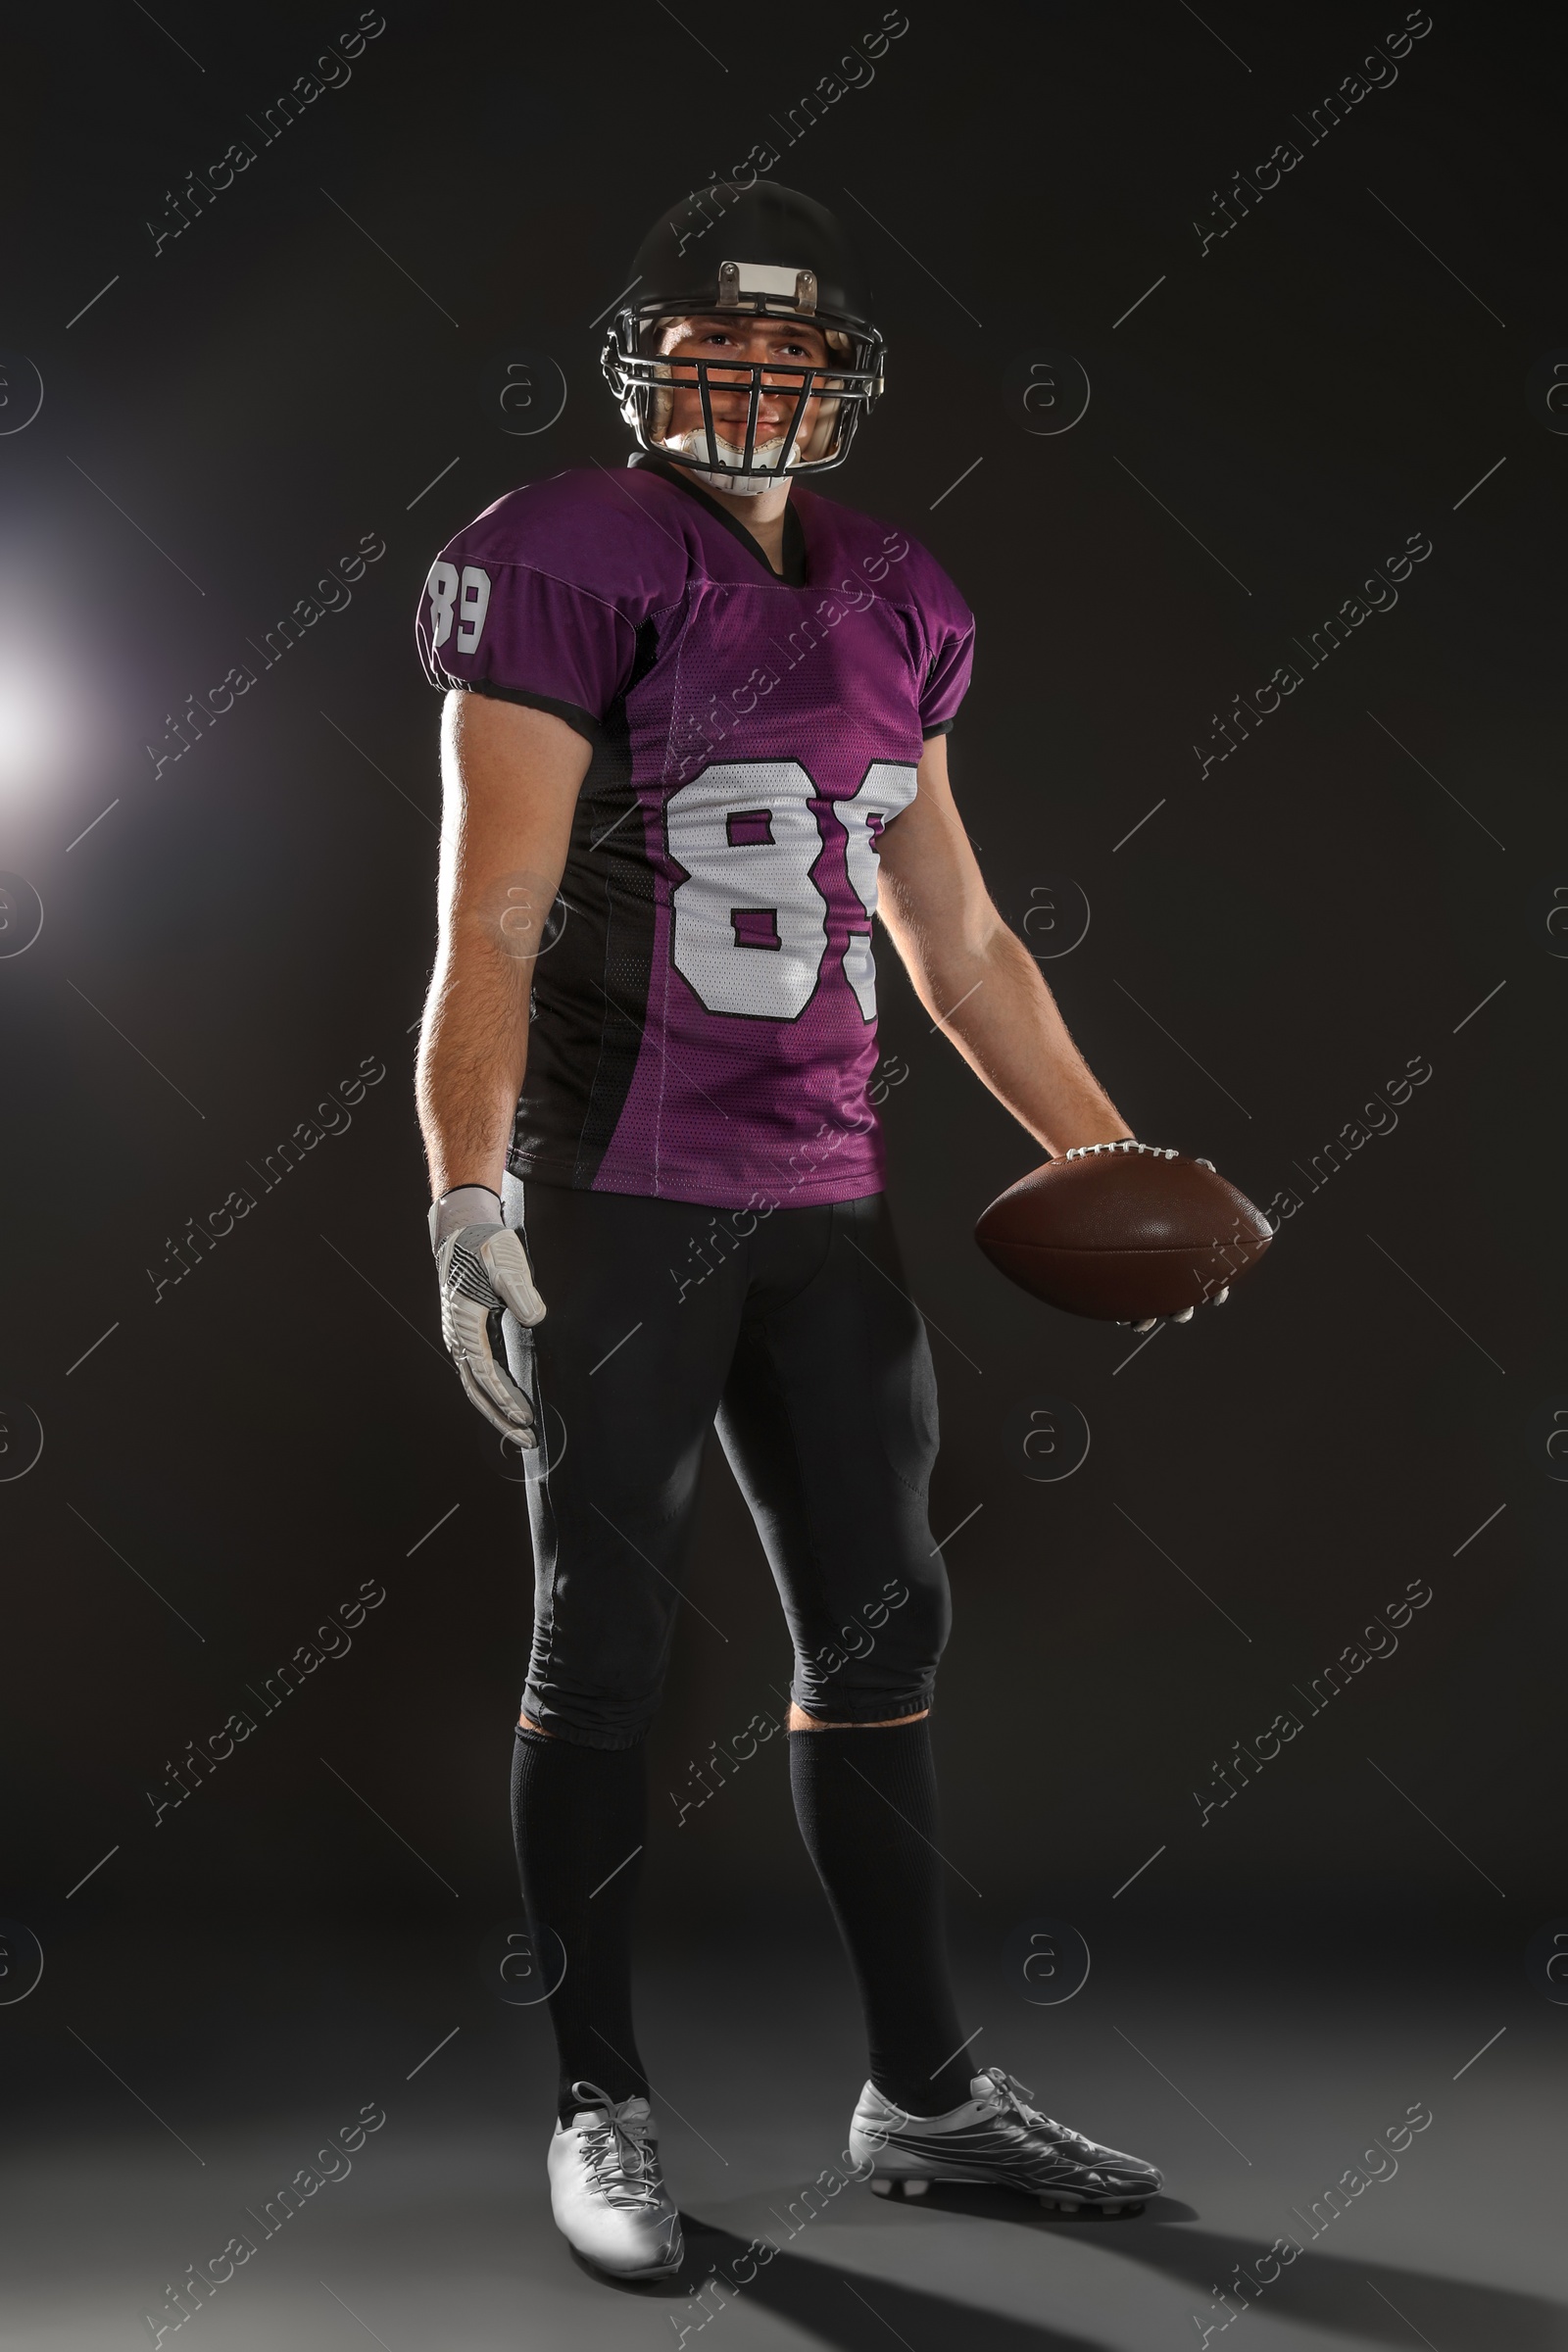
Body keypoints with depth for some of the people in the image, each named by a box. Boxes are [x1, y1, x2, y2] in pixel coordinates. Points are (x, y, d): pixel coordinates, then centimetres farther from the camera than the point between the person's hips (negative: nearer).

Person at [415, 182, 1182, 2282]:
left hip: (822, 1186, 6)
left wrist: (1113, 1163, 16)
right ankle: (602, 2105, 18)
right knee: (606, 1647, 3)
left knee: (880, 1623, 10)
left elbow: (962, 943, 17)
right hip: (616, 1188, -6)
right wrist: (467, 1198, -24)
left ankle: (923, 2087, 25)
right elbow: (492, 919, -14)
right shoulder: (570, 565, -6)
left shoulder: (891, 608, 12)